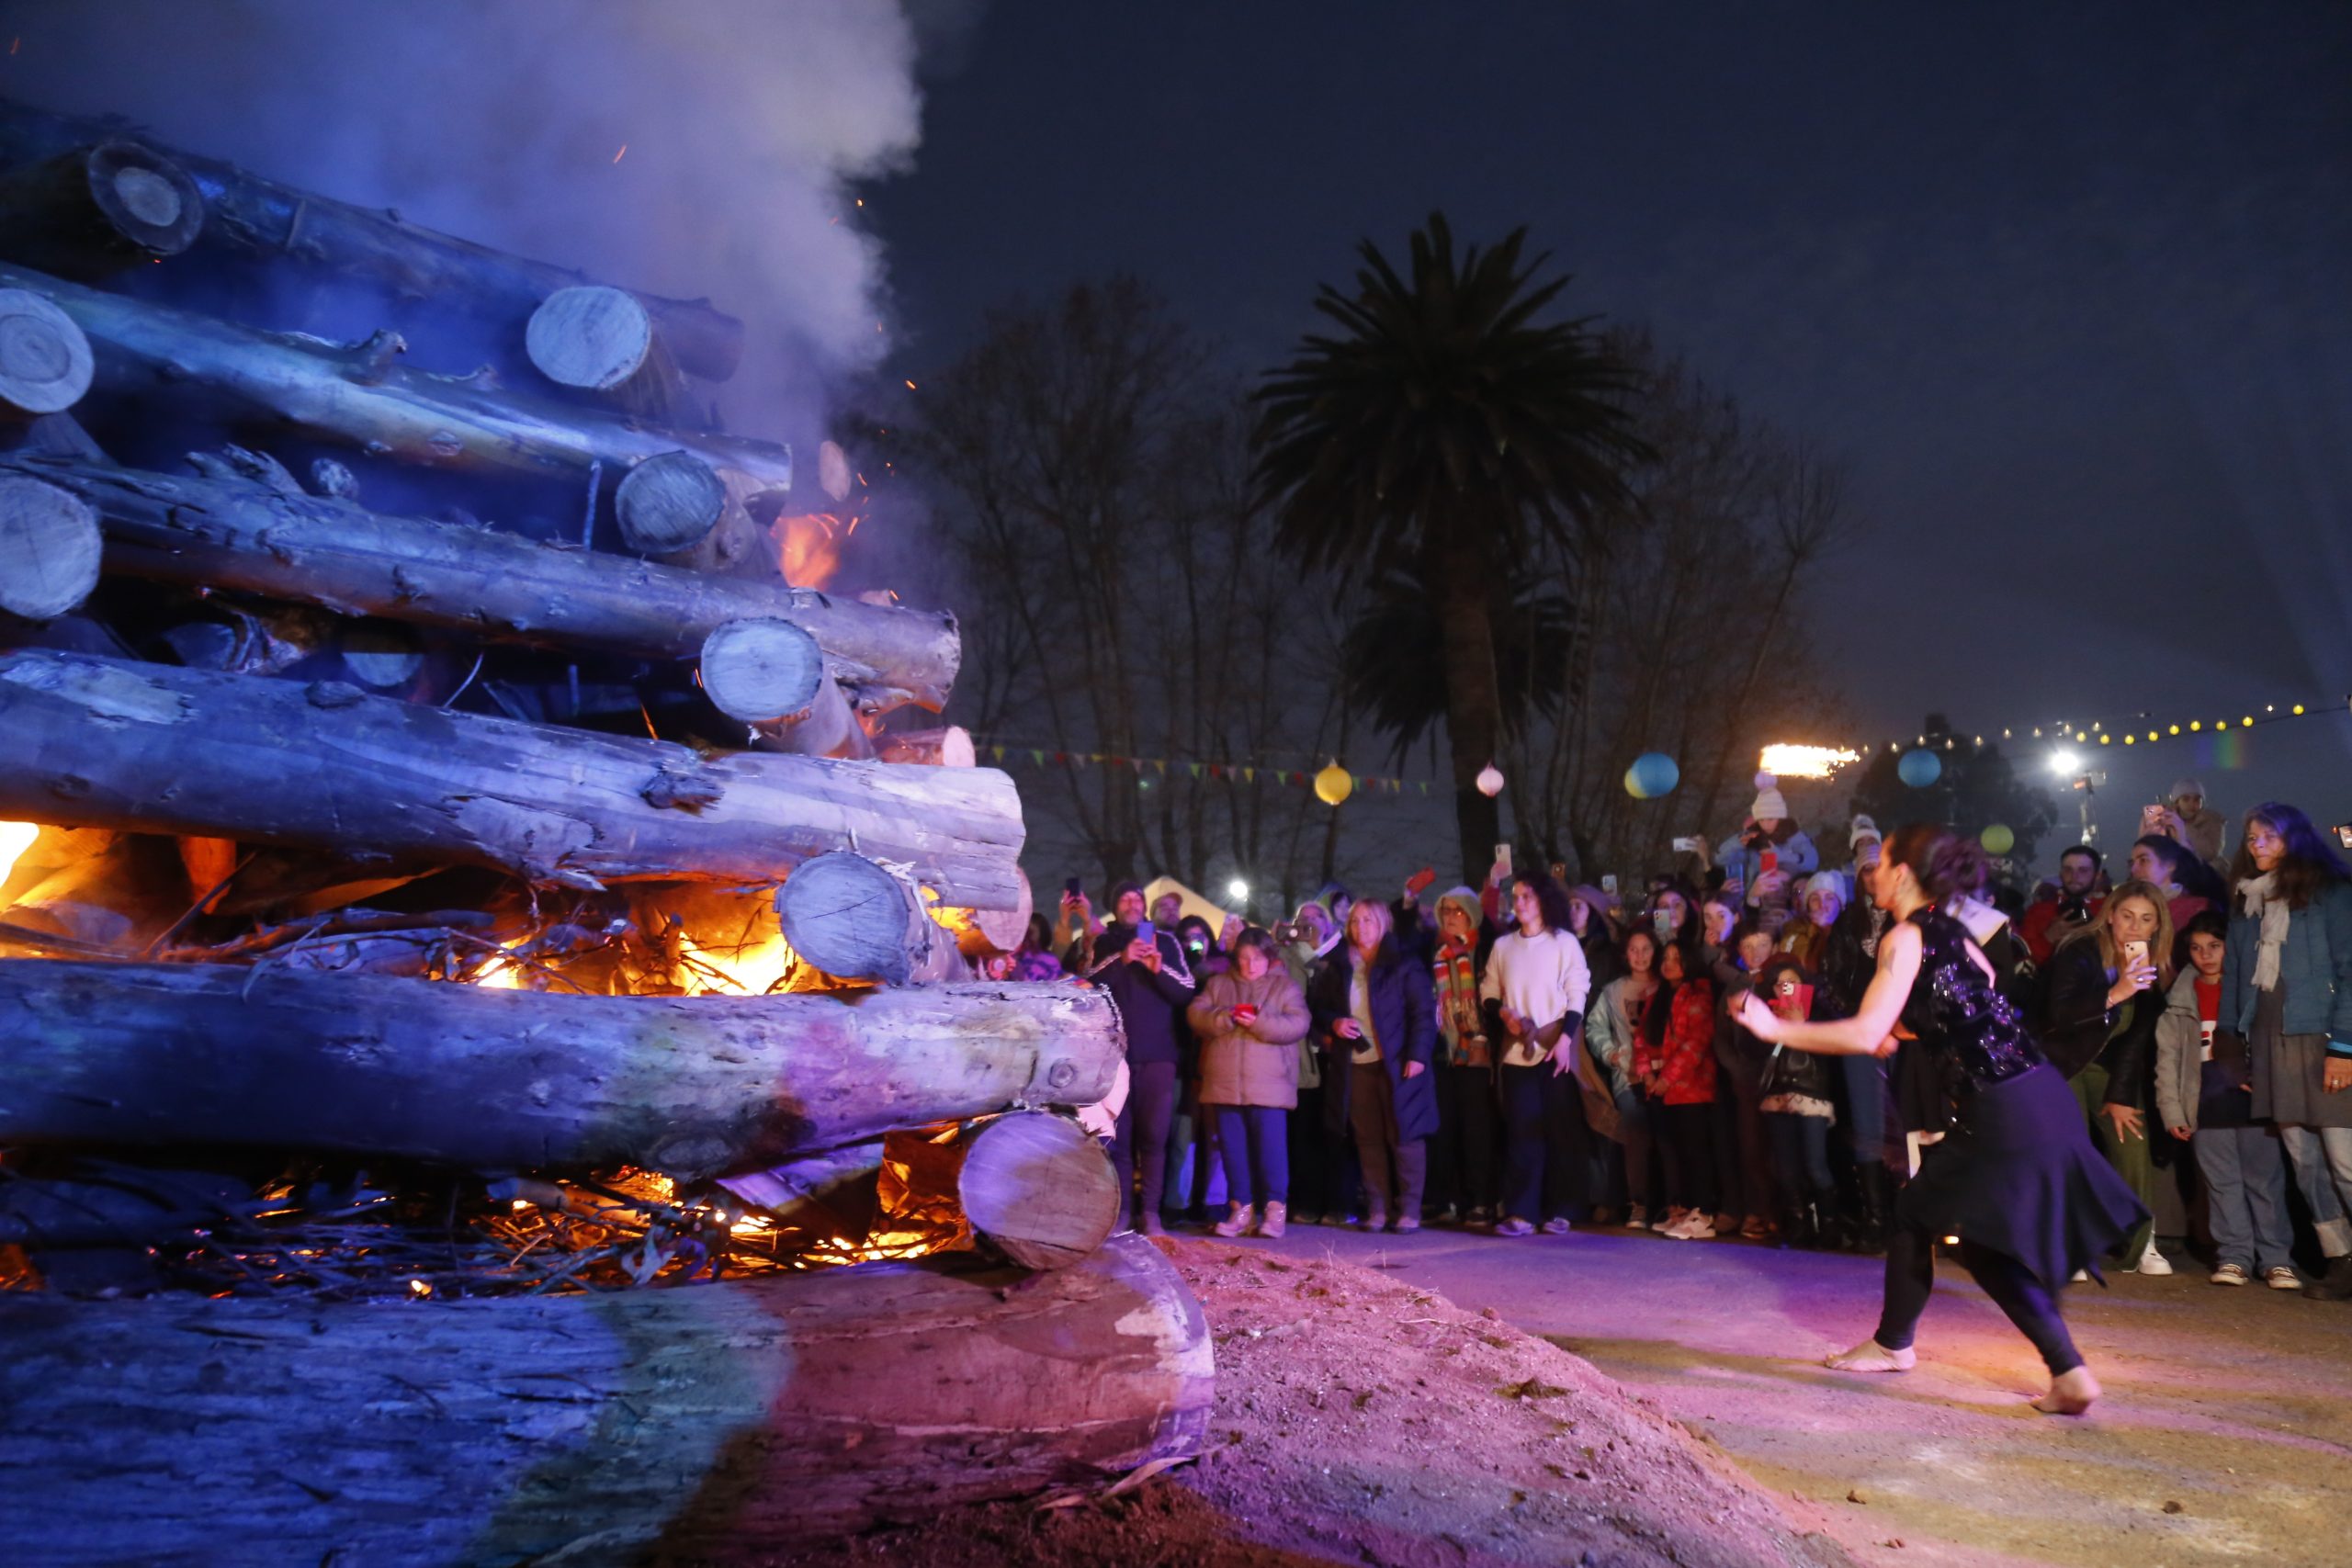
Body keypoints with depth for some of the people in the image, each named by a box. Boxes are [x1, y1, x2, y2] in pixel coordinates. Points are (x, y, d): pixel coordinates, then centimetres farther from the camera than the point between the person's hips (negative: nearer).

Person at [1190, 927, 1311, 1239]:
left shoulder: (1285, 987, 7)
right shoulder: (1217, 984, 15)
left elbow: (1298, 1024, -6)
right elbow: (1195, 1014, 2)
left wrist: (1260, 1023, -18)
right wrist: (1224, 1018, -16)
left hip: (1268, 1084, -3)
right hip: (1225, 1082, 3)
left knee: (1270, 1144, -5)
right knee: (1232, 1146, 6)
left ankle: (1275, 1208, 4)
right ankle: (1241, 1208, 14)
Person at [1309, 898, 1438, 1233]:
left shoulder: (1403, 965, -1)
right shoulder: (1337, 967, 11)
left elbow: (1423, 1012, -5)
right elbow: (1318, 1007, 16)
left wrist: (1418, 1054, -14)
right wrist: (1333, 1024, -5)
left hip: (1397, 1064, -4)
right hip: (1354, 1065, 4)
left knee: (1404, 1136, 0)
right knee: (1368, 1139, 6)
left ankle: (1409, 1210, 7)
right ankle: (1377, 1210, 12)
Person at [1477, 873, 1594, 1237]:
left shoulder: (1565, 942, 1)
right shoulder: (1503, 945, 9)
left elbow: (1577, 994, -2)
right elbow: (1488, 990, 13)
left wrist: (1565, 1038, -12)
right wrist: (1503, 1013, -7)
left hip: (1557, 1050, -2)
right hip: (1516, 1051, 2)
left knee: (1561, 1130, 1)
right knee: (1521, 1132, -1)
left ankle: (1559, 1211, 9)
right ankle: (1519, 1213, -1)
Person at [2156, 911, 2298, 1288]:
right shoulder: (2180, 1000, 9)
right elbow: (2168, 1058, 7)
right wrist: (2172, 1111, 1)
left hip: (2253, 1098, -1)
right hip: (2207, 1103, 1)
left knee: (2265, 1178, -1)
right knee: (2222, 1181, 2)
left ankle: (2275, 1258, 5)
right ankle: (2234, 1256, 7)